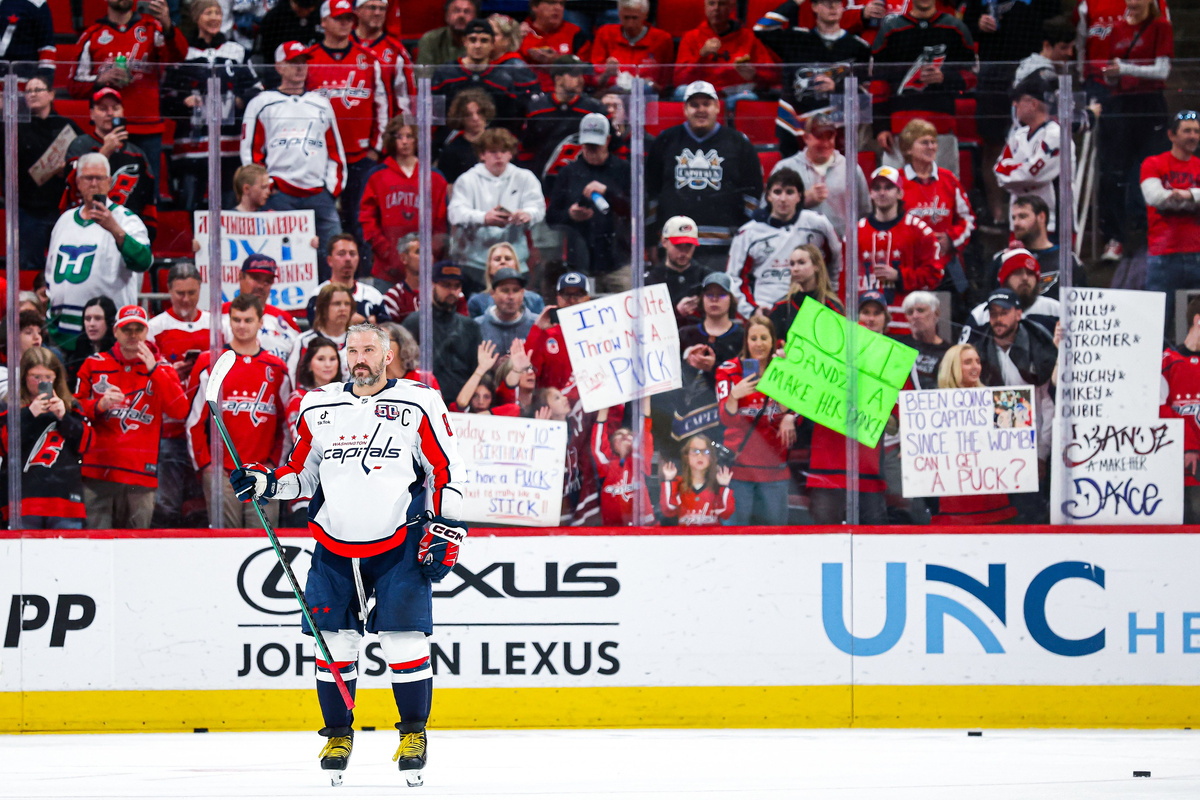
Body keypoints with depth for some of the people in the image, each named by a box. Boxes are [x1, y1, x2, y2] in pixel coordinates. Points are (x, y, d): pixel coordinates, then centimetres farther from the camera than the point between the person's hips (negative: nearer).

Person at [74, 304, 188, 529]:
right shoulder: (94, 365, 12)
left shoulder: (161, 369, 10)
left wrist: (154, 370, -11)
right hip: (98, 471, 0)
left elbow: (180, 411, -4)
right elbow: (75, 407, 11)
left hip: (140, 476, 0)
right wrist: (99, 405, -9)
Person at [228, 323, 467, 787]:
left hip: (400, 544, -3)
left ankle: (414, 732, 7)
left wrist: (445, 530, -5)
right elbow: (303, 474, 17)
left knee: (404, 639, -8)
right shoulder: (318, 408, 8)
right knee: (333, 640, 0)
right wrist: (265, 483, -1)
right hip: (334, 547, 3)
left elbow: (448, 470, 1)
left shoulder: (418, 405, -1)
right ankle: (338, 734, 15)